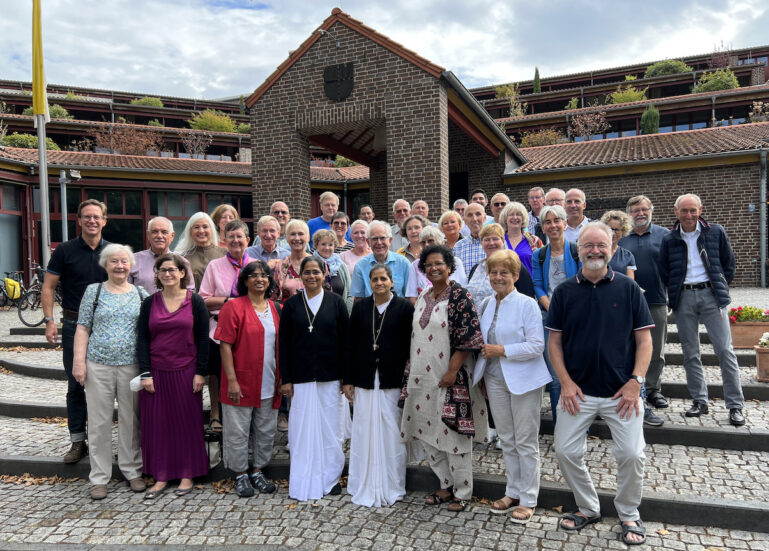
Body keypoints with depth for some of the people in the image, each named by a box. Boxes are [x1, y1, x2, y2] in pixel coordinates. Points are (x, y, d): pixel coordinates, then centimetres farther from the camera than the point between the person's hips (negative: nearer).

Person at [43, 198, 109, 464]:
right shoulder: (65, 250, 0)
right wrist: (49, 320, -9)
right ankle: (78, 442, 15)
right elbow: (48, 287, 1)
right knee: (76, 385, 5)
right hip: (74, 325, -1)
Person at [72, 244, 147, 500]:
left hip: (132, 366, 1)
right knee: (99, 422, 6)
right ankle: (99, 477, 17)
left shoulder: (141, 294, 7)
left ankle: (133, 471, 21)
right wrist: (79, 360, -5)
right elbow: (83, 328, 4)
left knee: (130, 420, 8)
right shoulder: (94, 291, 5)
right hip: (98, 365, 0)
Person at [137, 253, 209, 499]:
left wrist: (200, 372, -6)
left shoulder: (195, 301, -1)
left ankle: (187, 474, 19)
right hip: (156, 372, 2)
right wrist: (145, 373, -4)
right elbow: (142, 340, 4)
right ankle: (161, 476, 20)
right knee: (157, 423, 6)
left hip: (186, 372, -2)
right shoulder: (149, 303, 5)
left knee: (187, 422, 5)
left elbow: (203, 339, -1)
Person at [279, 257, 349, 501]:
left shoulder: (336, 302, 2)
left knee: (329, 427, 6)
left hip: (330, 377, 0)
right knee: (302, 429, 4)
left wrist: (346, 377, -2)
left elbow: (345, 340, 2)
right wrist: (285, 379, -1)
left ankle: (330, 477, 21)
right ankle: (303, 481, 17)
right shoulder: (291, 304, 4)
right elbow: (284, 343, 4)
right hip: (300, 378, 1)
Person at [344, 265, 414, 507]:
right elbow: (351, 345, 7)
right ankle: (364, 487, 21)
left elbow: (409, 345, -2)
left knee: (391, 433, 4)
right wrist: (348, 380, 4)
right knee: (365, 433, 7)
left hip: (392, 382, -2)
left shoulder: (404, 307, -1)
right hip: (364, 381, 2)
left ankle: (391, 487, 19)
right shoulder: (360, 307, 6)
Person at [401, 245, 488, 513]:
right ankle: (446, 485, 29)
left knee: (454, 434, 1)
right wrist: (411, 370, 14)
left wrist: (452, 371, -18)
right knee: (427, 432, 12)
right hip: (423, 377, 7)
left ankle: (462, 492, 18)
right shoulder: (423, 297, 11)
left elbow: (468, 337, -15)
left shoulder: (459, 295, -10)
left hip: (450, 377, -7)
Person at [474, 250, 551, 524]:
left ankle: (528, 500, 18)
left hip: (523, 380, -6)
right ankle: (513, 493, 30)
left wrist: (502, 350, -20)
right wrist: (485, 352, 7)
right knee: (506, 440, 15)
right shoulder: (486, 304, 7)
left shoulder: (527, 304, -12)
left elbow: (537, 345, -18)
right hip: (495, 380, 6)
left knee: (526, 442, 5)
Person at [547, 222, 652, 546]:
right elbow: (555, 341, 4)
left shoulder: (628, 288, 0)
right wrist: (565, 382, -5)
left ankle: (628, 515, 24)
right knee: (565, 451, 4)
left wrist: (635, 382, -9)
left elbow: (644, 339, 0)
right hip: (578, 391, 2)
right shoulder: (564, 292, 3)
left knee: (631, 455, -2)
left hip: (622, 391, -1)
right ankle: (588, 508, 27)